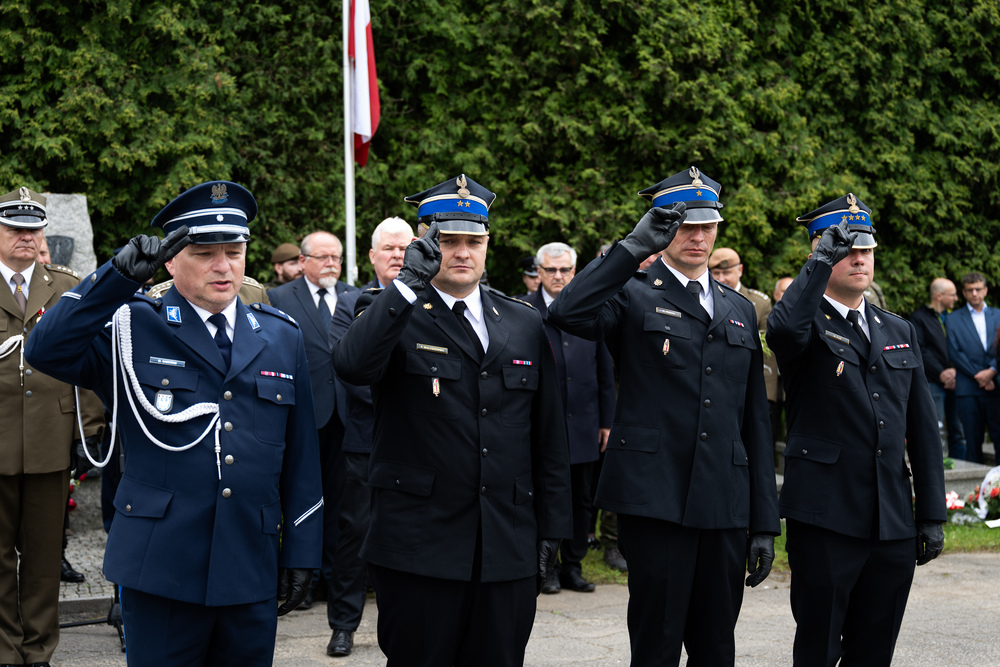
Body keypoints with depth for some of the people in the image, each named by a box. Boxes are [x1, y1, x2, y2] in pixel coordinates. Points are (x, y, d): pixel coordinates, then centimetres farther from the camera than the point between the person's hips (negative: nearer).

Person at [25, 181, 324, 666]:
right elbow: (46, 350, -15)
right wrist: (120, 275, -19)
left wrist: (301, 551, 9)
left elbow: (300, 456, 11)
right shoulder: (133, 327, 2)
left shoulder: (281, 337, 11)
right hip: (161, 569, -3)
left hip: (251, 572, 3)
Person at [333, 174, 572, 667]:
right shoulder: (391, 313, 1)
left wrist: (550, 529, 11)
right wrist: (409, 282, -25)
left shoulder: (524, 324, 12)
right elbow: (352, 365, -23)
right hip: (418, 547, -3)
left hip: (509, 551, 4)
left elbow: (549, 437, 14)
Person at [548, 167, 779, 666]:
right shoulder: (633, 296, 1)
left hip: (725, 510, 5)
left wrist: (764, 521, 13)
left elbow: (755, 420, 17)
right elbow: (566, 312, -23)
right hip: (654, 499, -5)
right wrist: (635, 246, -19)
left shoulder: (739, 310, 17)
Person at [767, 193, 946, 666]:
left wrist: (932, 514, 11)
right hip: (825, 517, -5)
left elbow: (922, 428, 16)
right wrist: (821, 261, -20)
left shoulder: (900, 332, 16)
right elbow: (783, 329, -29)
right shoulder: (807, 323, -1)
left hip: (894, 522, 5)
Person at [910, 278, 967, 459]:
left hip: (953, 381, 5)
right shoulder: (919, 318, 1)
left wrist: (954, 370, -5)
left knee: (958, 431, 3)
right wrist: (940, 374, -12)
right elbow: (919, 352, -8)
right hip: (932, 382, -5)